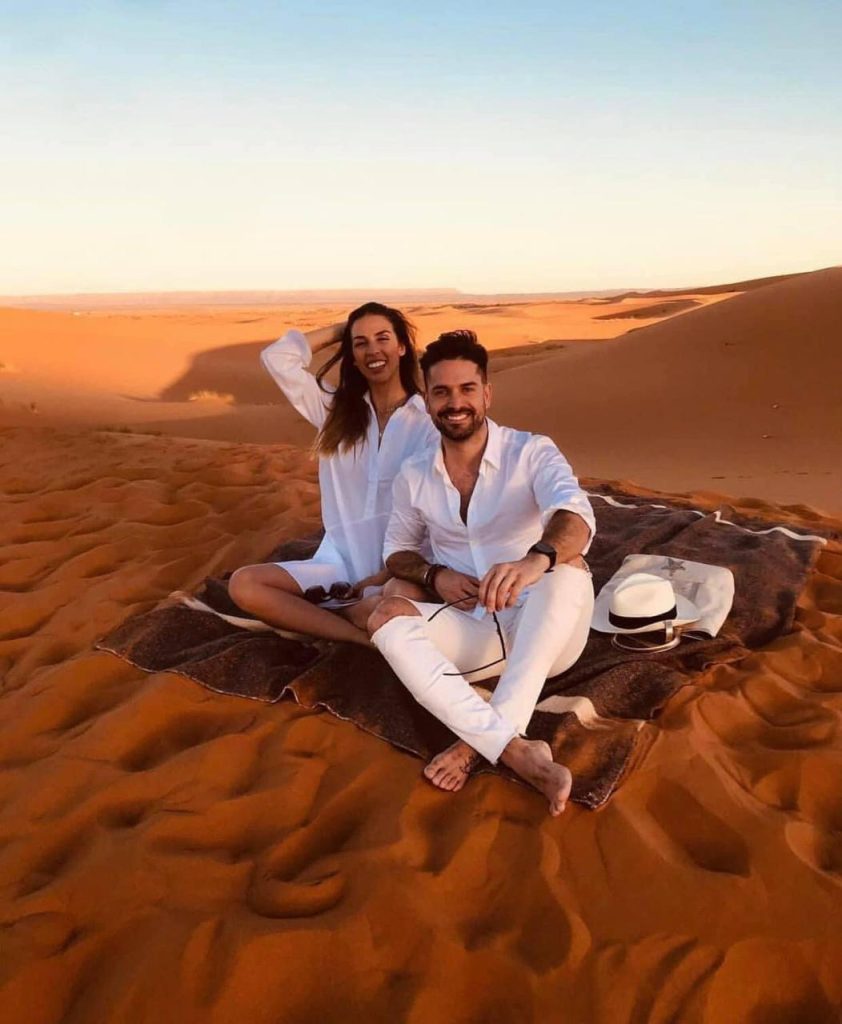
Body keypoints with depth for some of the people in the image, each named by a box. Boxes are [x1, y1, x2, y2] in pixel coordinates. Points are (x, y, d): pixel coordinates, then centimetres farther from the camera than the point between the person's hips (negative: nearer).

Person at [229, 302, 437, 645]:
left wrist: (386, 576, -13)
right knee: (244, 584, -17)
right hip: (340, 561, 5)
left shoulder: (427, 422, -4)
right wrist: (340, 330, 11)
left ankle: (323, 612, -7)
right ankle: (361, 638, -16)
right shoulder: (335, 409, 11)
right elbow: (276, 357, 7)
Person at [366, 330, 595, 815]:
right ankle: (517, 751, -37)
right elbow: (397, 550, 17)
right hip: (475, 637, 3)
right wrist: (434, 576, -8)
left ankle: (479, 742, -33)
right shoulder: (413, 476, 6)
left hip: (544, 637, -2)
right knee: (388, 617, -24)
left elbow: (576, 514, -26)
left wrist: (537, 559, -50)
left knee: (569, 565, -32)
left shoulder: (532, 452, -7)